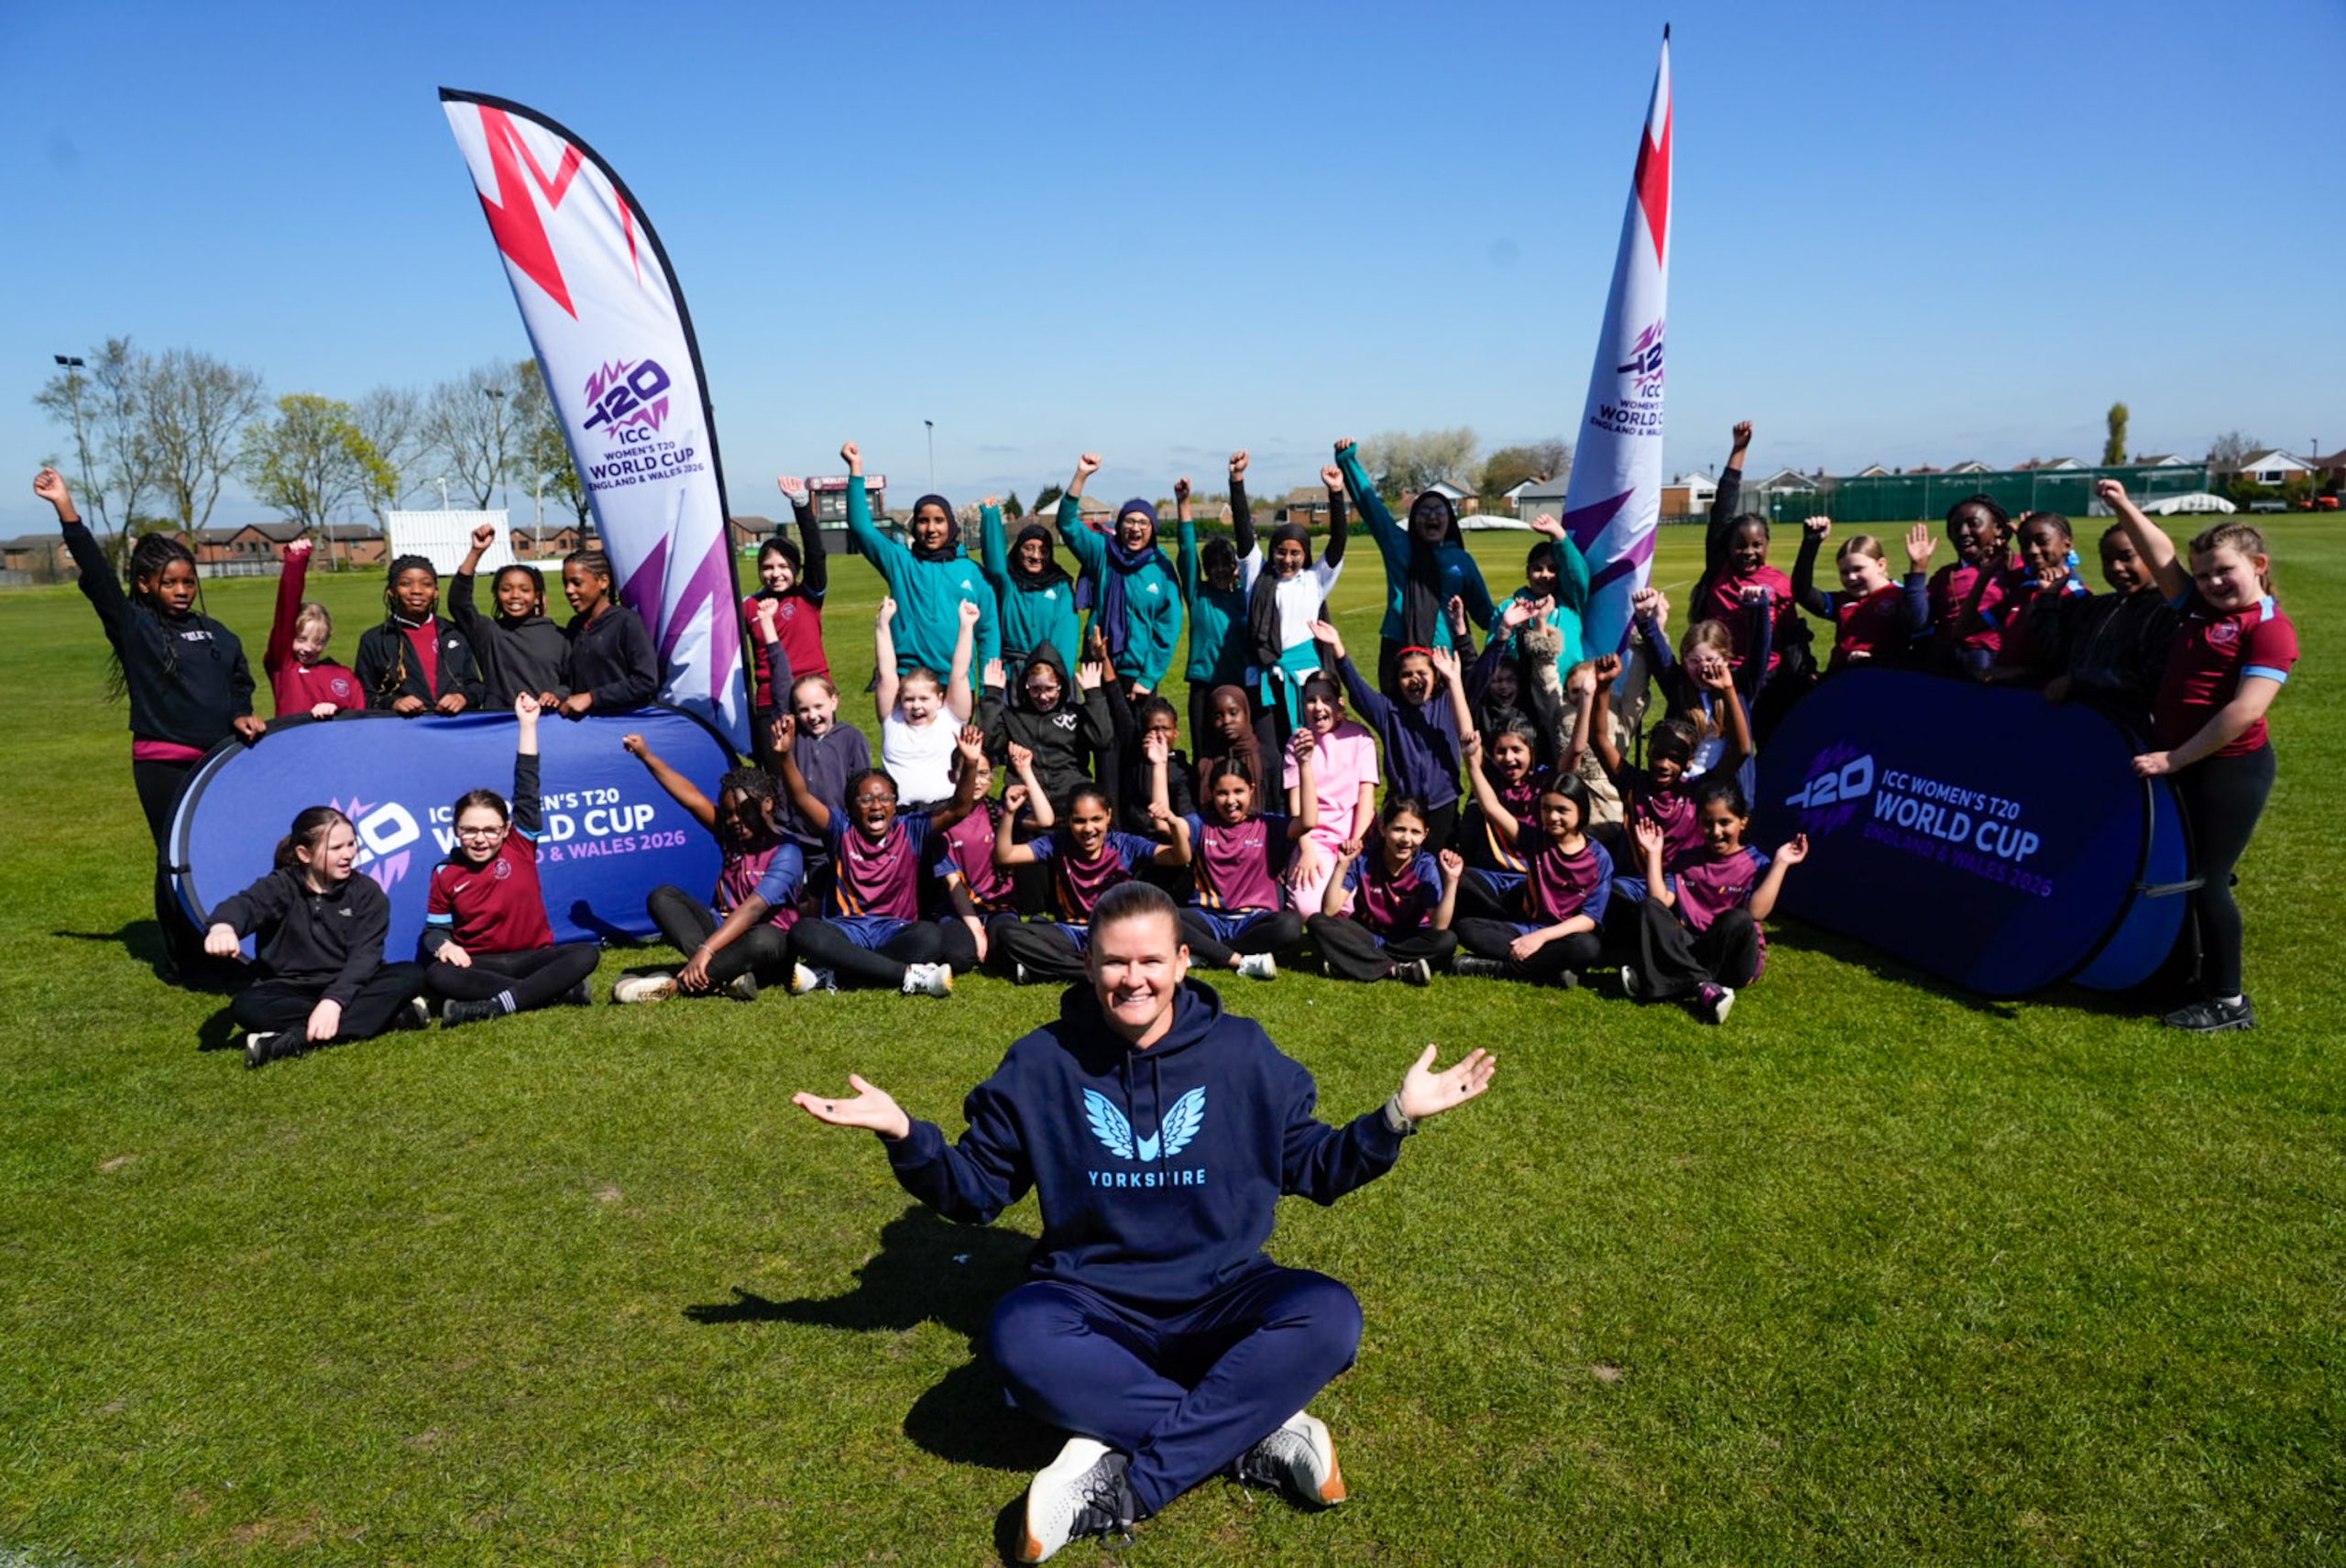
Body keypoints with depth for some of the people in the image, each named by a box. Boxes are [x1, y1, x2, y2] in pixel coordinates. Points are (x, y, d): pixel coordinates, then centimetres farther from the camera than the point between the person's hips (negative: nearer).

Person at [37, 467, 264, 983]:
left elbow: (239, 683, 19)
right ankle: (183, 962, 12)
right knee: (176, 860, 1)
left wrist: (242, 715, -1)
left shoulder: (215, 632, 13)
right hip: (163, 764, -4)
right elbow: (97, 574, -9)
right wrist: (67, 511, -17)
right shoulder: (133, 626, 0)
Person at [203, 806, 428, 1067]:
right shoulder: (281, 886, -7)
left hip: (347, 988, 1)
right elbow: (246, 903, -31)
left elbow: (364, 954, -16)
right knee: (246, 1007, -33)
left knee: (411, 974, -26)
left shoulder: (366, 892, -4)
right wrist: (223, 927, -57)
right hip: (292, 991, -1)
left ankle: (296, 1040, -34)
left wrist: (334, 1000, -34)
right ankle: (389, 1016, -35)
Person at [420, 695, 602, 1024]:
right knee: (436, 975, -33)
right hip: (479, 965, 0)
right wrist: (442, 945, -16)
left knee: (586, 954, -27)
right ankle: (560, 989, -37)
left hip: (532, 956, 0)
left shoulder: (520, 847, 0)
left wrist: (527, 725, -9)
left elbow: (527, 792, -5)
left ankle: (493, 1005, -36)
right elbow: (435, 927, 10)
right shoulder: (445, 873, 3)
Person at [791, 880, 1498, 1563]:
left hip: (1221, 1300, 1)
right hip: (1094, 1306, 0)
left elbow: (1313, 1168, 9)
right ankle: (1258, 1434, -25)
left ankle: (1116, 1486, -28)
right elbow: (973, 1191, 5)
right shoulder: (1041, 1062, -1)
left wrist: (1398, 1117, -5)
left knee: (1328, 1314, -30)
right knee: (1016, 1334, -35)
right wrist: (905, 1136, -12)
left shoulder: (1242, 1050, 0)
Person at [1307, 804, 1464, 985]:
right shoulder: (1363, 860, -13)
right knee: (1317, 923, -25)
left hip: (1407, 942, -1)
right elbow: (1329, 911, -19)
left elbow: (1439, 927, -23)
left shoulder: (1426, 867, -14)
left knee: (1448, 940, -31)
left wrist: (1451, 880, -32)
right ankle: (1396, 969, -27)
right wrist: (1343, 865, -27)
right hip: (1367, 939, 1)